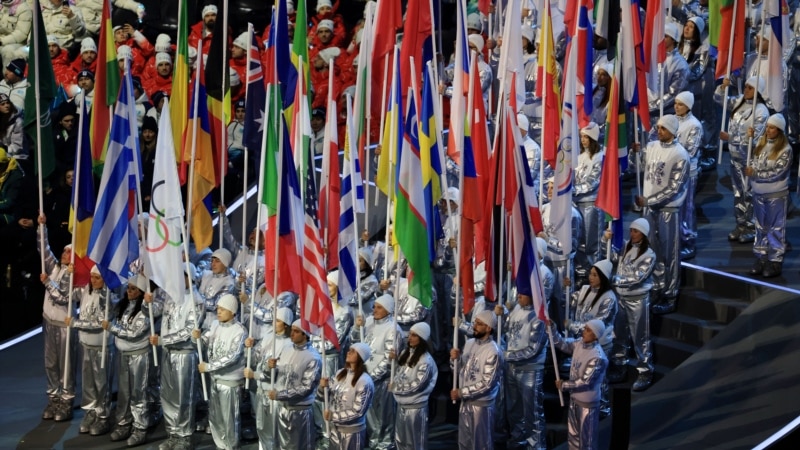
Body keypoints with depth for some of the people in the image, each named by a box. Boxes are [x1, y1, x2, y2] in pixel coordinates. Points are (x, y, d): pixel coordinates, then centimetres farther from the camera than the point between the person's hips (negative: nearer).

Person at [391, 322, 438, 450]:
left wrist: (394, 387, -9)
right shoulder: (406, 352, 6)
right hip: (402, 404, 8)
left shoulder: (426, 360, -17)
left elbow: (416, 384, -19)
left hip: (416, 407, -8)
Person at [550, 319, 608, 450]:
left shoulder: (598, 357, -28)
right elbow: (562, 344, 9)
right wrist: (552, 328, -6)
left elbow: (585, 381, -26)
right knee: (573, 434, 23)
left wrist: (563, 385, -16)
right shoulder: (580, 343, -3)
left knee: (587, 438, 6)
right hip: (574, 398, 8)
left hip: (587, 402, -8)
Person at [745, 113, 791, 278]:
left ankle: (776, 261, 5)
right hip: (759, 193, 6)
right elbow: (753, 162, 11)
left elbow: (777, 172, -19)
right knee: (761, 227, 14)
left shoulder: (785, 149, -14)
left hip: (776, 195, -6)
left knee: (776, 228, 1)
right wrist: (750, 169, -11)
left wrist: (755, 173, -20)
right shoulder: (761, 143, 5)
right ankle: (761, 257, 23)